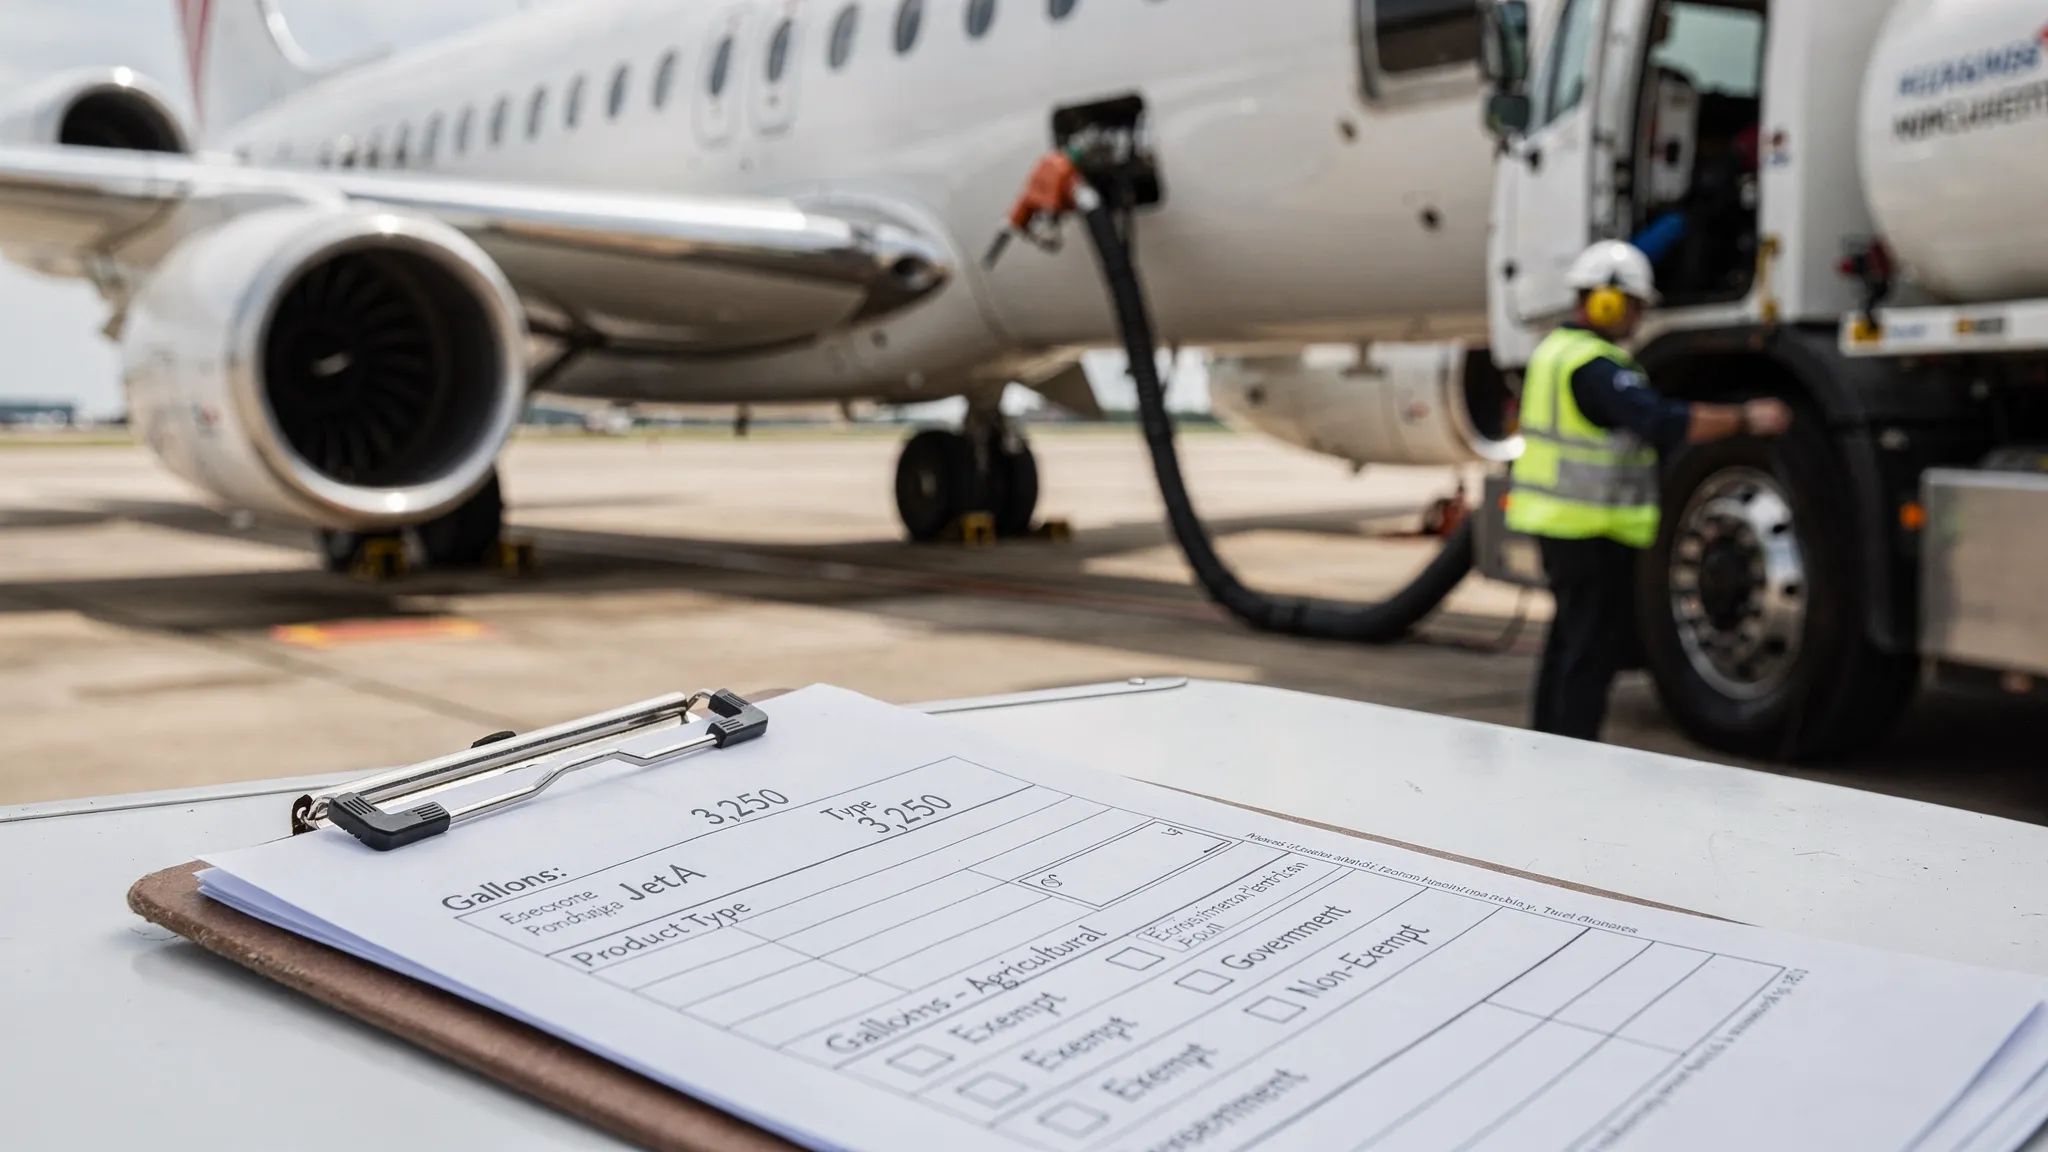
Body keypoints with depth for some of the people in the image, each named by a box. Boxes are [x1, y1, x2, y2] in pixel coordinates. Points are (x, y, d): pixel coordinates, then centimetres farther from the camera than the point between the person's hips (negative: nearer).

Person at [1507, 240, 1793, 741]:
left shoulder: (1555, 348, 13)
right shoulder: (1595, 366, -20)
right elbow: (1663, 421, -30)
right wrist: (1746, 419, -24)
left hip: (1556, 519, 10)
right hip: (1593, 529, -10)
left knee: (1569, 640, 18)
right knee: (1595, 649, -5)